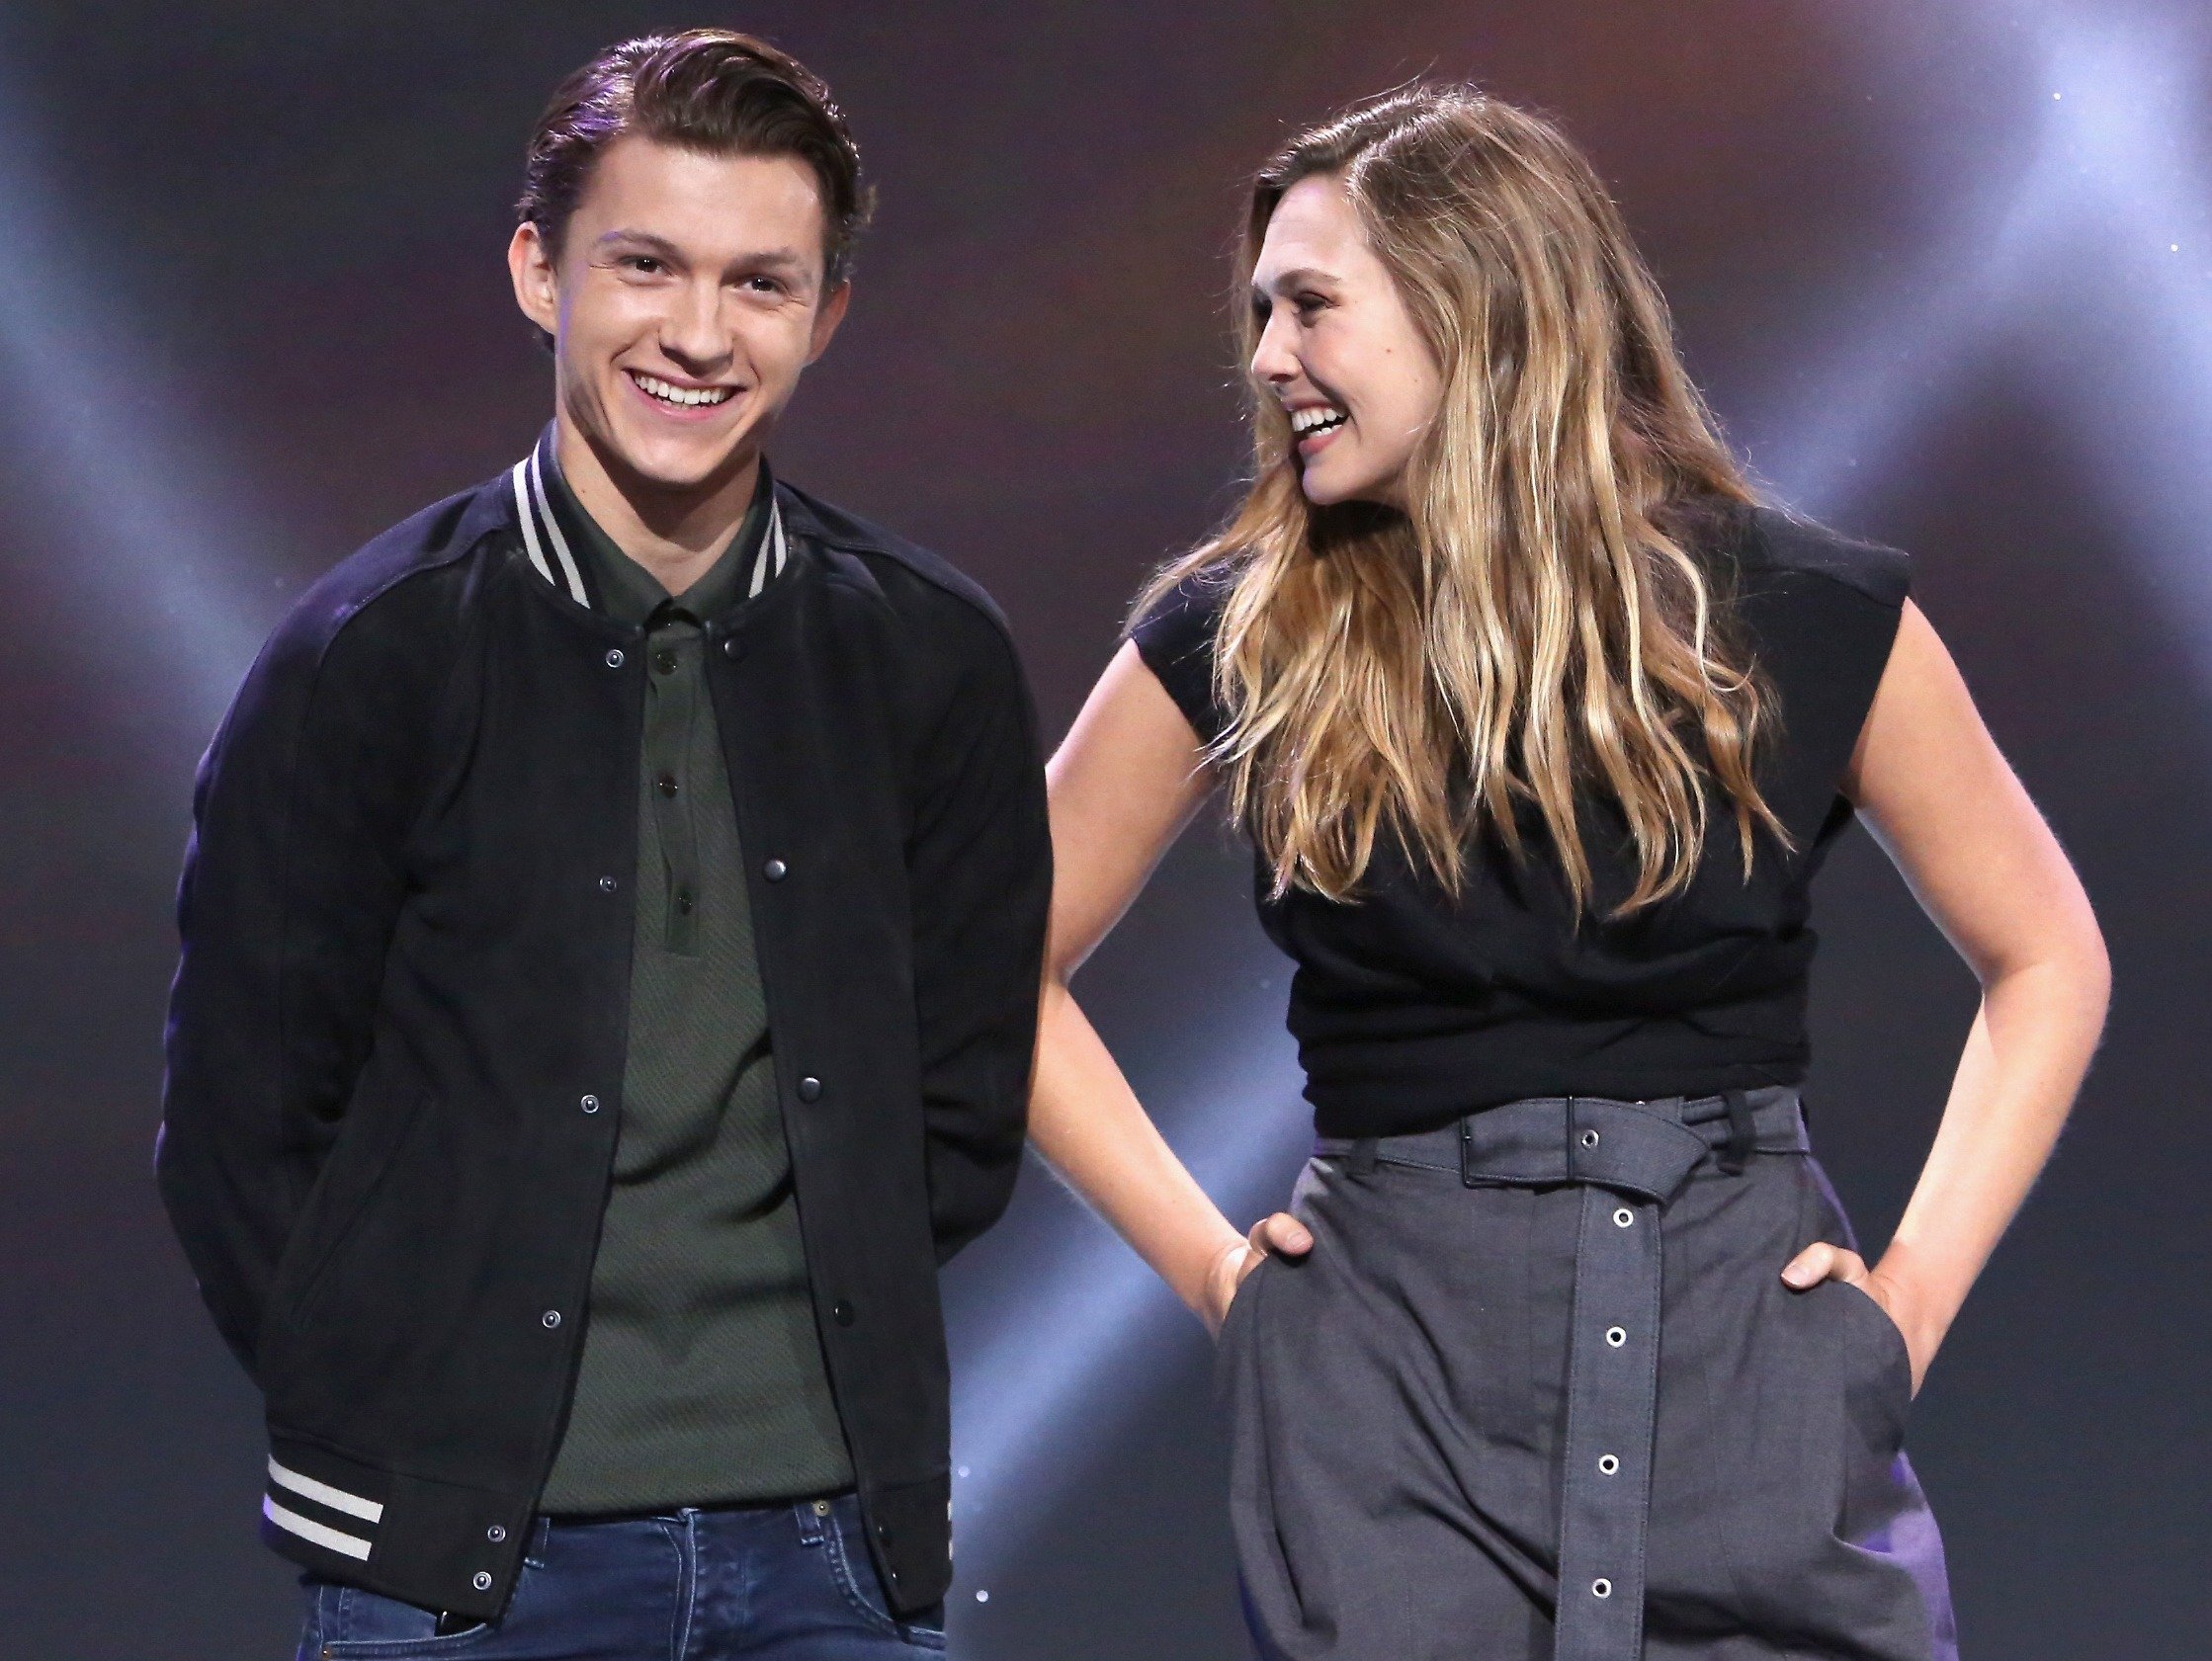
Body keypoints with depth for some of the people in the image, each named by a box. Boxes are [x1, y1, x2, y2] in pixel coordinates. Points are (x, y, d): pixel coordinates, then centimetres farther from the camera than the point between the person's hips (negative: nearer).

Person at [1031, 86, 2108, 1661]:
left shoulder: (1812, 618, 0)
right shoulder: (1241, 637, 2)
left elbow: (2047, 956, 10)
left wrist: (1919, 1288, 0)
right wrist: (1205, 1259, 2)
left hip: (1753, 1350, 0)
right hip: (1389, 1381, 1)